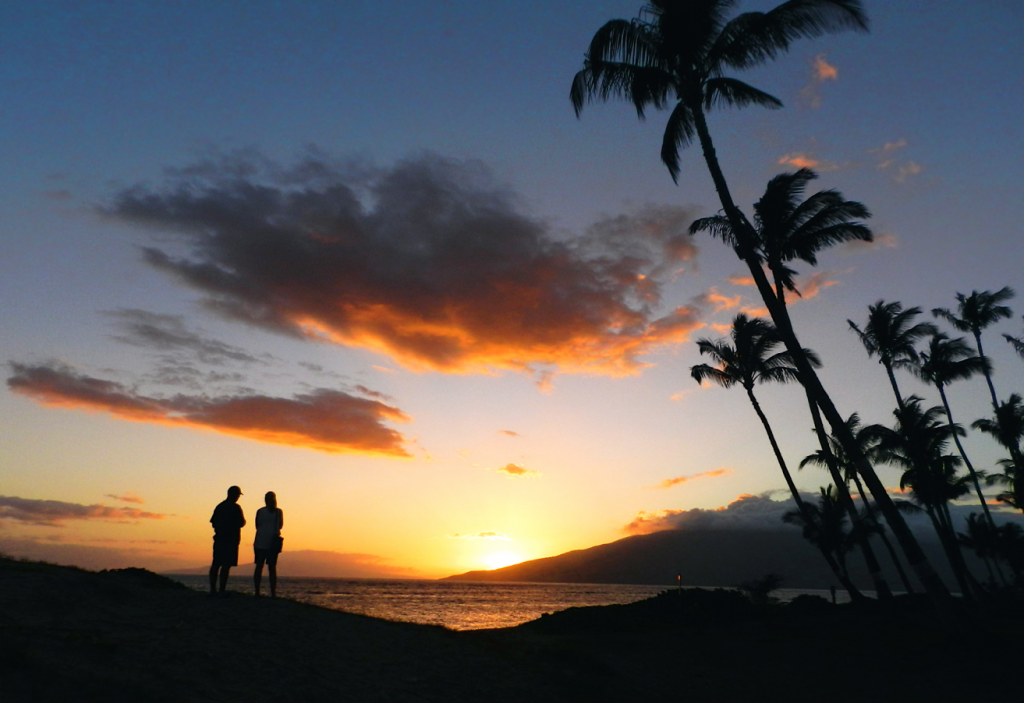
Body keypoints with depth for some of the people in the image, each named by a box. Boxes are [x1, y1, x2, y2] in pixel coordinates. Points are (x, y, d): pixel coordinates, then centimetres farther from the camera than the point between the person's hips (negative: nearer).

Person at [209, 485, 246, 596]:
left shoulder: (219, 506, 10)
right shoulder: (235, 507, -10)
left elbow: (213, 522, 14)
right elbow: (241, 523, -11)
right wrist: (243, 520, 8)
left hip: (219, 538, 7)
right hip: (231, 540, -7)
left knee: (216, 564, 12)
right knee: (226, 565, -5)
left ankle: (212, 589, 14)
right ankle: (222, 591, -6)